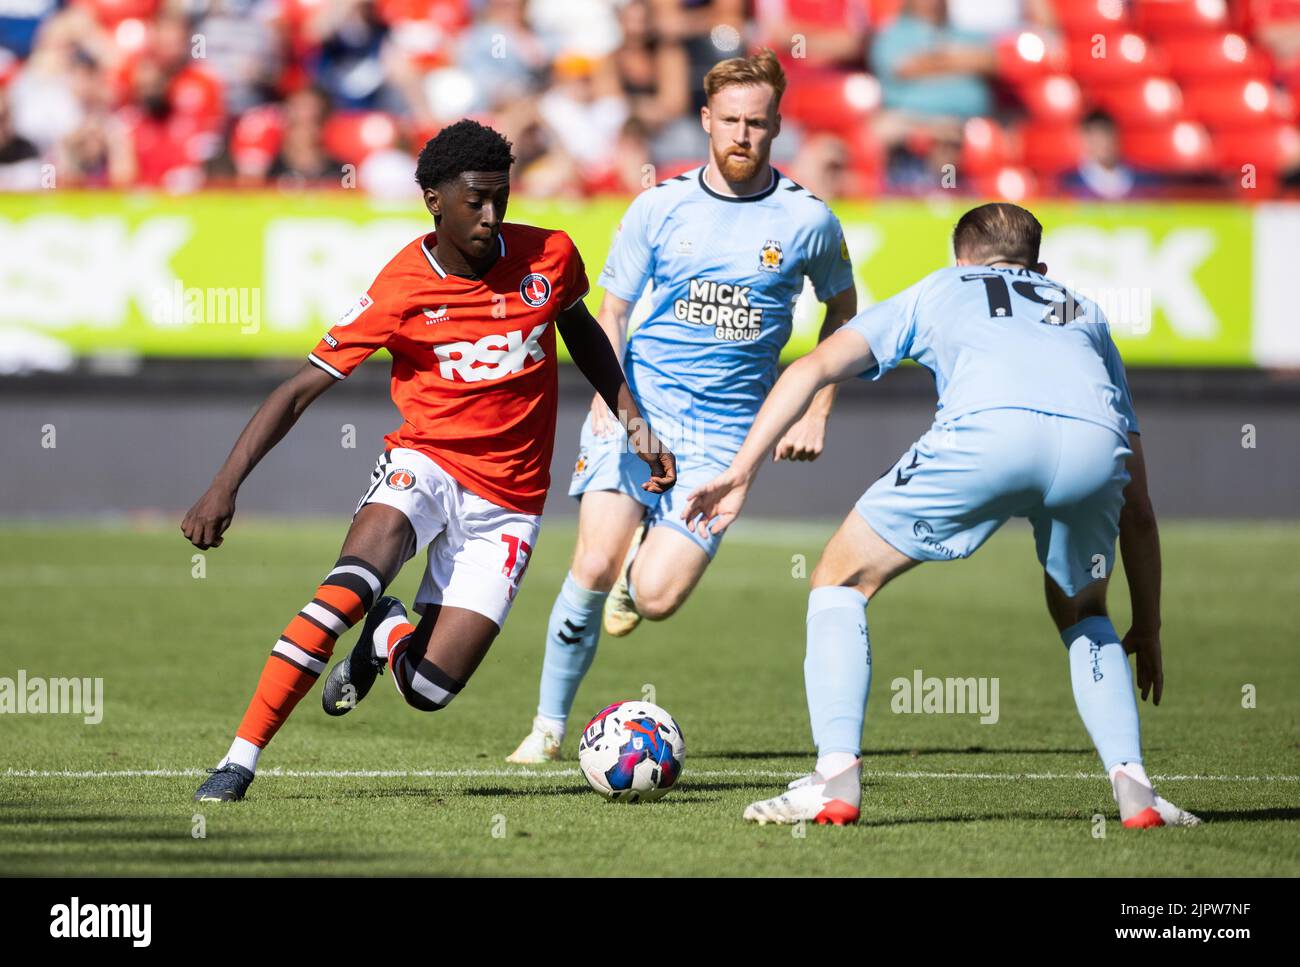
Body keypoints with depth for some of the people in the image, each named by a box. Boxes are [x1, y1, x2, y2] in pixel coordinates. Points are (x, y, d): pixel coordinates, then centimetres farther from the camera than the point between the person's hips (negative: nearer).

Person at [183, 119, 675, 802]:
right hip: (425, 464, -2)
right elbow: (299, 390, -10)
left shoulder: (549, 257, -5)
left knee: (429, 689, -10)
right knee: (350, 584, -34)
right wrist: (225, 486, -19)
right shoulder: (400, 291, -13)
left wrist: (633, 420, 11)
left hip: (508, 501, 2)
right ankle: (239, 762, -25)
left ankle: (387, 632, 28)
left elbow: (580, 330, 18)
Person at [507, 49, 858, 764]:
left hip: (726, 431, -1)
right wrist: (607, 397, -7)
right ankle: (549, 725, 2)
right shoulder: (660, 207, 2)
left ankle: (641, 565, 25)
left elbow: (841, 310, 17)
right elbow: (612, 309, 10)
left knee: (654, 597, -15)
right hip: (640, 407, 1)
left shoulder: (807, 220, 0)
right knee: (594, 566, -17)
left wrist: (815, 412, 9)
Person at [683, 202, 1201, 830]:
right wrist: (1147, 629, 45)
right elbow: (1137, 509, 40)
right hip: (1096, 443, 3)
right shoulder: (1085, 314, 42)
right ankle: (1132, 787, 13)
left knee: (841, 579, 16)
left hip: (988, 429, -3)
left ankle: (837, 778, 3)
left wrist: (741, 471, 19)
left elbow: (812, 368, 22)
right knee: (1081, 614, 31)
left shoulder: (939, 290, 38)